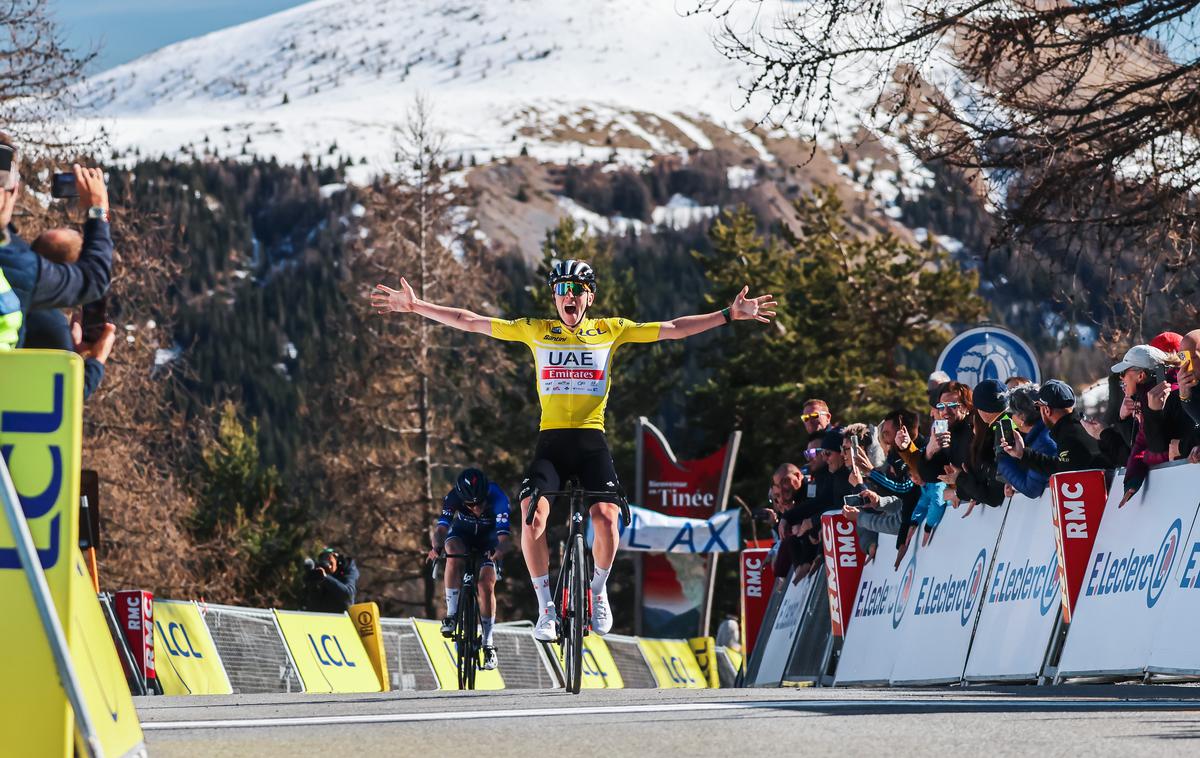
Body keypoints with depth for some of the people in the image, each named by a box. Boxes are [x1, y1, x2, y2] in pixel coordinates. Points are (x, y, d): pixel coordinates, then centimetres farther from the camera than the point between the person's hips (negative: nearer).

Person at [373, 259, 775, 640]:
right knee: (534, 516, -22)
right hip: (550, 440, 0)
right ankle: (546, 606, -5)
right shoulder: (536, 331, 6)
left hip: (592, 441, 0)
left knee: (606, 516, -20)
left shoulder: (610, 330, 6)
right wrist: (416, 306, 2)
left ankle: (598, 591, 9)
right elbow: (469, 321, 6)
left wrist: (730, 314, -2)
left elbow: (673, 329, 5)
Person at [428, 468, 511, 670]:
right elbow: (441, 528, -40)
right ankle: (451, 614, -24)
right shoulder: (453, 498, -33)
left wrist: (499, 551, -66)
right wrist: (437, 547, -61)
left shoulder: (498, 498, -37)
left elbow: (503, 537, -44)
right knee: (453, 556, -34)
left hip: (489, 536, -1)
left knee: (486, 586, -14)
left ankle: (488, 644, -1)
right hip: (462, 532, 1)